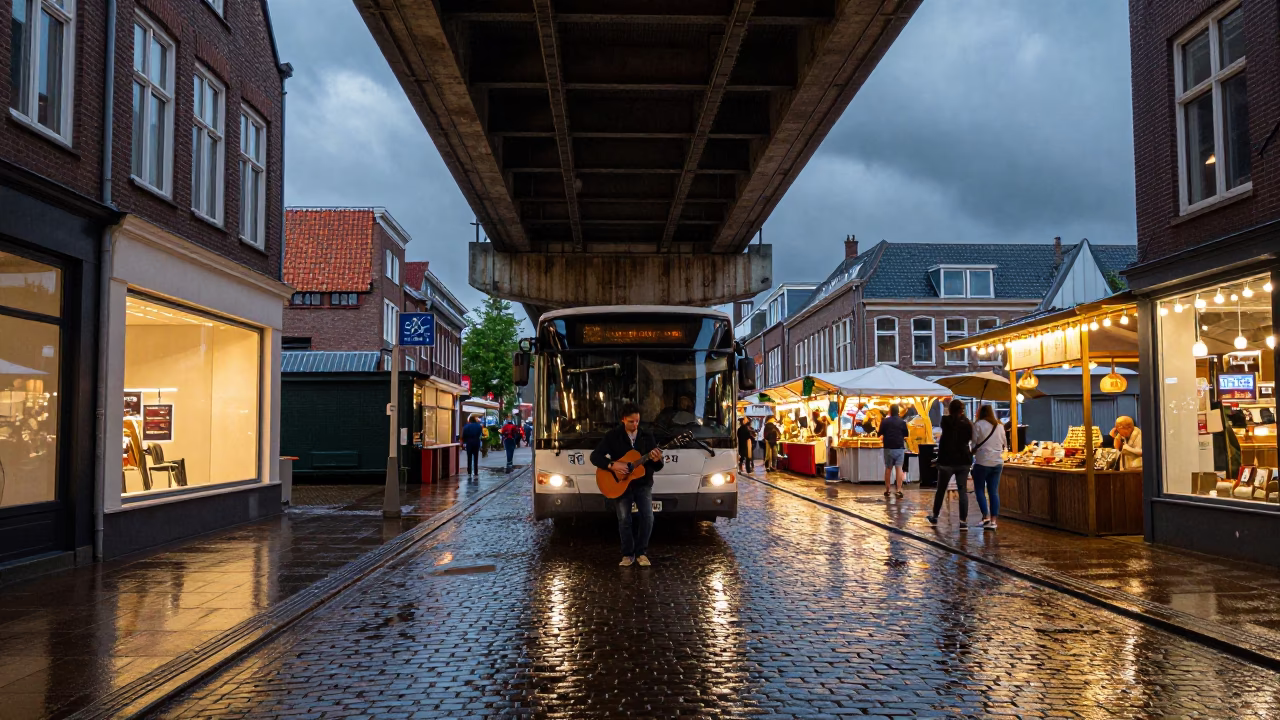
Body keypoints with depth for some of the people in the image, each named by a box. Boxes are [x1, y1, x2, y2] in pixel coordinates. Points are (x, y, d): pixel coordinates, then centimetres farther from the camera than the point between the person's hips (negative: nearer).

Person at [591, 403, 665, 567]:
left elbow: (657, 467, 4)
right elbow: (595, 456, -9)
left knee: (648, 517, -11)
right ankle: (628, 554, 11)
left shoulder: (647, 437, 4)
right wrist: (612, 465, -23)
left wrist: (656, 460, -21)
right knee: (624, 519, -6)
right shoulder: (612, 436, -3)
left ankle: (641, 552, 6)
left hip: (643, 484, 2)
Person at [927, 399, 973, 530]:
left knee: (941, 490, 12)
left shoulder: (946, 420, -9)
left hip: (947, 460, -1)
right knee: (963, 491, 2)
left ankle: (935, 517, 23)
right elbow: (971, 437, 6)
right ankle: (963, 521, -3)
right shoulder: (967, 422, -2)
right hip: (964, 461, 2)